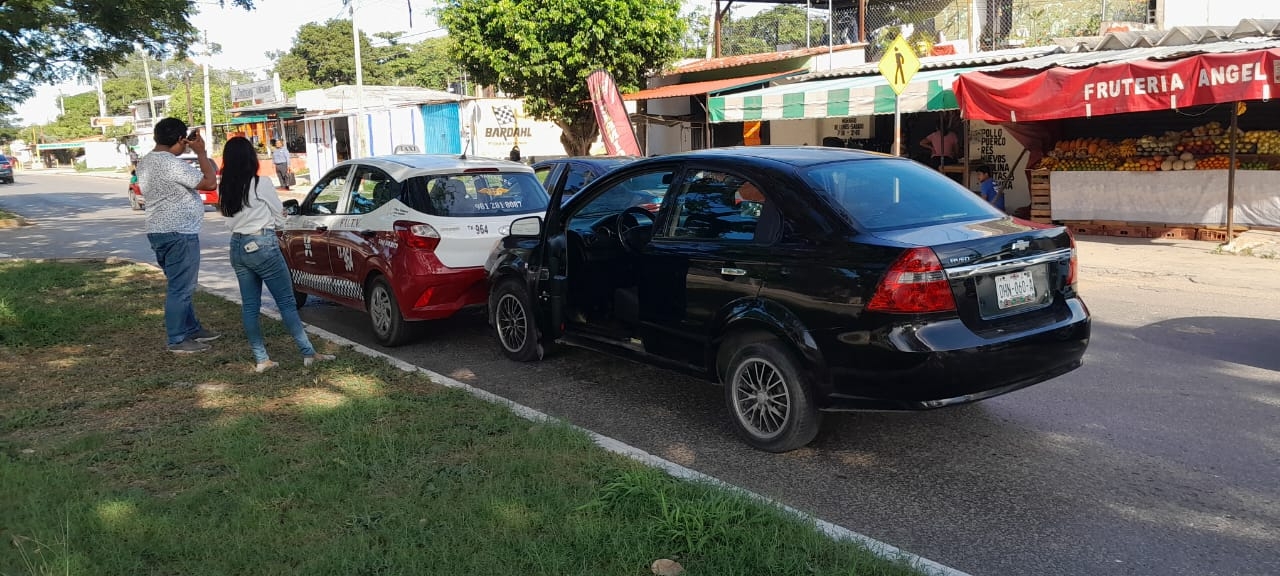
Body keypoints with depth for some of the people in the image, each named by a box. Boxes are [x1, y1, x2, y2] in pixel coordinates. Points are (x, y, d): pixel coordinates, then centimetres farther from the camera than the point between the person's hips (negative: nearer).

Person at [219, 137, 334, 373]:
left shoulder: (224, 189, 4)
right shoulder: (261, 184, -13)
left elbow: (231, 221, 8)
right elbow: (280, 218, -3)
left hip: (238, 247, 6)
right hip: (262, 246, -6)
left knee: (249, 305, 9)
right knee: (287, 302, -1)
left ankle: (261, 359, 12)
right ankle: (308, 353, 3)